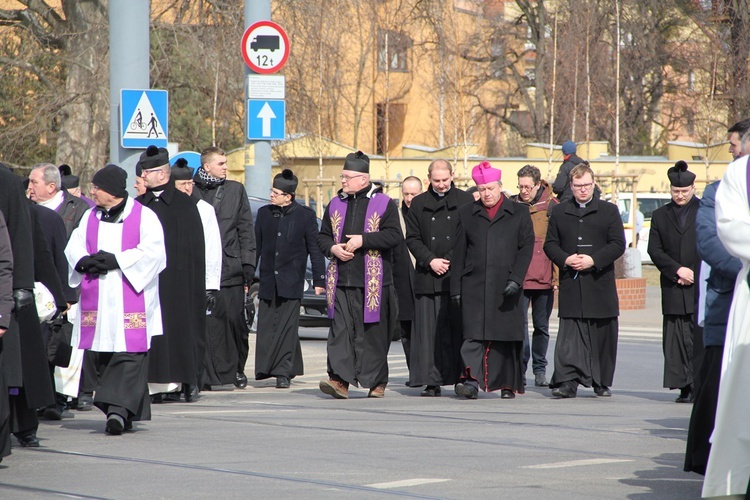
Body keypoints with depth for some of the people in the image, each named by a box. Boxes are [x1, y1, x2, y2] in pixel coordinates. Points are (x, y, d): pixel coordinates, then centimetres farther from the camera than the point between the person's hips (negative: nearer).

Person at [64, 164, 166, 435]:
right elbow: (73, 248, 10)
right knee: (105, 358, 5)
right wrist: (86, 261, -12)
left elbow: (152, 251, -11)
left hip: (131, 300, -5)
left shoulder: (144, 217, -1)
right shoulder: (90, 217, 15)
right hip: (98, 301, 5)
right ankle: (123, 412, 12)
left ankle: (119, 409, -22)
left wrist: (116, 260, -17)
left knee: (129, 354, -14)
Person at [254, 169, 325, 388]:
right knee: (266, 327, 0)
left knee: (287, 327, -6)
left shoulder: (305, 215, -1)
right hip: (268, 280, 4)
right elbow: (256, 247, 15)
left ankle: (283, 372, -3)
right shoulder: (264, 214, 10)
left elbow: (315, 250, 2)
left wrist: (319, 280, -1)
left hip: (291, 282, -4)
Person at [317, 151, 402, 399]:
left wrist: (363, 240, -16)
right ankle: (339, 380, -13)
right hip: (341, 280, 3)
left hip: (373, 281, -3)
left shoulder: (383, 204, 0)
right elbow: (323, 236, 18)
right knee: (340, 329, -7)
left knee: (374, 331, 2)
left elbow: (394, 236, -9)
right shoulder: (335, 204, 14)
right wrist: (333, 248, -4)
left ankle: (377, 381, 12)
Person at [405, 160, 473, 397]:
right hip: (428, 277, 1)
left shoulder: (465, 200, 7)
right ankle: (432, 382, 0)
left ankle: (463, 377, 1)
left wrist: (449, 261, -5)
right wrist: (430, 260, -6)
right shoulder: (419, 204, 12)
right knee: (430, 330, -2)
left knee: (459, 328, -3)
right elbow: (412, 238, 9)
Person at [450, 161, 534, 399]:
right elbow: (459, 252, 12)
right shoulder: (466, 213, 13)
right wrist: (456, 287, 6)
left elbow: (526, 248, 3)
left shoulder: (519, 213, 9)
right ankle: (471, 380, -20)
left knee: (507, 335, 3)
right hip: (474, 286, 0)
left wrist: (515, 279, -9)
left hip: (506, 287, 0)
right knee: (473, 334, -12)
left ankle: (508, 384, 13)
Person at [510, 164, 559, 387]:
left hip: (544, 277, -1)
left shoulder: (551, 206, 2)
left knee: (541, 325, 8)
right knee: (519, 323, -9)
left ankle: (540, 370, 18)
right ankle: (520, 368, -6)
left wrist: (557, 276, -4)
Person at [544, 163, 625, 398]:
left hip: (600, 284, 0)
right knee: (569, 335, -9)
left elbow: (618, 244, 0)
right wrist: (565, 259, -11)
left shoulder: (609, 211, 6)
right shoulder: (559, 212, 11)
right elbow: (550, 244, 9)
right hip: (571, 286, 0)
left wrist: (593, 260, -14)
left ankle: (602, 383, 16)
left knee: (603, 336, 5)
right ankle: (568, 381, -13)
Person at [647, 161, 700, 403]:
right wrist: (677, 270, -7)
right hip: (673, 290, 3)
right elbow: (654, 250, 6)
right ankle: (685, 387, 1)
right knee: (677, 340, -1)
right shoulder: (660, 215, 15)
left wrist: (696, 274, -6)